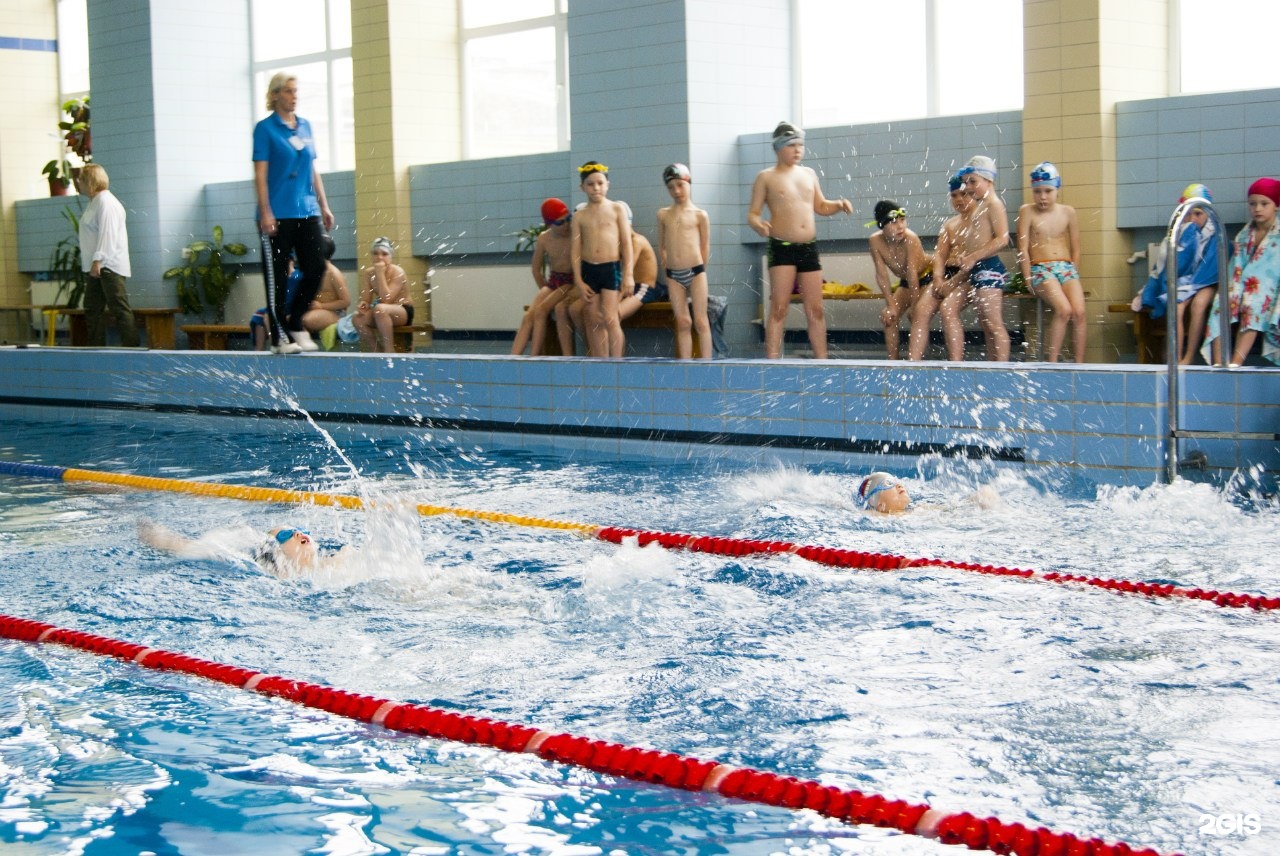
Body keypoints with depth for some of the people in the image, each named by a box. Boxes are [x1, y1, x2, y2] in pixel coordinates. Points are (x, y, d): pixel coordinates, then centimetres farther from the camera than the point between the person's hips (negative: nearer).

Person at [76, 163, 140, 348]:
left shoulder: (105, 202, -13)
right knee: (92, 310, 11)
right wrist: (94, 263, 18)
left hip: (109, 266, -11)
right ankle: (97, 349, 16)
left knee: (120, 309, -10)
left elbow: (107, 233, -21)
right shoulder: (94, 202, 19)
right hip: (97, 267, 11)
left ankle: (133, 348, -10)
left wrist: (98, 260, -27)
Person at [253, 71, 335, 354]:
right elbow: (260, 174, -8)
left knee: (316, 268, 0)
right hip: (278, 214, -6)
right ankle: (279, 337, 7)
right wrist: (265, 213, -15)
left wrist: (324, 206, 14)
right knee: (277, 276, 0)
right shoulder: (265, 128, -4)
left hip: (307, 211, 6)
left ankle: (294, 324, 17)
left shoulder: (305, 126, 13)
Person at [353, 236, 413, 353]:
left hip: (403, 311, -6)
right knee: (358, 319, -22)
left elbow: (386, 299, -26)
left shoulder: (397, 272, -16)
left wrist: (380, 273, -26)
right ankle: (376, 352, -6)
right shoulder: (369, 273, 2)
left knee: (380, 309, -37)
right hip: (383, 314, 6)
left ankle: (389, 351, -27)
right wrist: (362, 304, -22)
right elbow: (366, 300, 3)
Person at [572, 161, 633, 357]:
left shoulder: (617, 210, 2)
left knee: (609, 318, -12)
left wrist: (628, 275, -6)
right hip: (588, 270, 3)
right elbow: (576, 250, 6)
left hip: (611, 268, -3)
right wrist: (579, 281, -1)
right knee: (594, 321, 5)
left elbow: (627, 243, 1)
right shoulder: (580, 216, 7)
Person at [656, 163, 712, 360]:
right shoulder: (663, 214, 8)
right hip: (673, 275, 3)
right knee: (683, 323, 4)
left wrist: (699, 269, 6)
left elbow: (705, 246, 5)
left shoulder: (699, 215, 0)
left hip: (695, 271, -3)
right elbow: (661, 246, 13)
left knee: (700, 322, -2)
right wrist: (668, 266, 8)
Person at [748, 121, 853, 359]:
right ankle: (772, 362, -10)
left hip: (809, 248, 5)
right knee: (779, 308, -10)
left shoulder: (809, 174, 16)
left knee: (815, 309, 6)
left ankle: (821, 360, 12)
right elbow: (753, 213, -1)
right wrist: (758, 224, -24)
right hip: (782, 248, -5)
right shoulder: (766, 177, 2)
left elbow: (820, 206, 26)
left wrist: (839, 205, 6)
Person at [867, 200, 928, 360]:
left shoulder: (910, 239, -34)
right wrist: (890, 305, -20)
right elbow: (882, 275, -16)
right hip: (906, 282, 6)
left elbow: (912, 273, -32)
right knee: (889, 316, 0)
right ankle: (892, 362, 7)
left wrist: (914, 305, -30)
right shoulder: (875, 241, -20)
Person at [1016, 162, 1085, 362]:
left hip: (1067, 268, 3)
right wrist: (1028, 279, -8)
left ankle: (1079, 364, -16)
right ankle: (1051, 363, -22)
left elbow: (1075, 249, 14)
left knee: (1079, 312, -21)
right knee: (1064, 310, -28)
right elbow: (1023, 249, -2)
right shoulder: (1027, 211, 1)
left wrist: (1074, 276, 6)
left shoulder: (1067, 212, 10)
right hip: (1040, 270, -3)